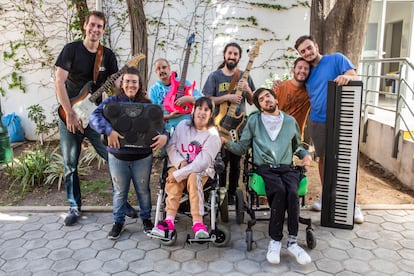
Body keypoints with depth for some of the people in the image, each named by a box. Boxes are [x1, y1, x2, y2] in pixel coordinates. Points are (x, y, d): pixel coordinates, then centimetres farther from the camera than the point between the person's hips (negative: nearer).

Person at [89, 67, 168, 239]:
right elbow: (94, 116, -15)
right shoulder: (112, 102, -2)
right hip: (118, 156, 0)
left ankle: (146, 218, 34)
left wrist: (164, 135, -23)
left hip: (142, 156, 1)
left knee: (143, 189, 14)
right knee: (120, 191, 13)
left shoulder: (147, 104, 2)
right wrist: (109, 131, -31)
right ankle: (118, 221, 30)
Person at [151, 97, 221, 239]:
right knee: (173, 185, -29)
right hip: (178, 165, 3)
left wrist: (178, 174, -22)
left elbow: (202, 163, -17)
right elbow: (171, 147, 5)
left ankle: (198, 222, -42)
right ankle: (169, 221, -39)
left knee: (193, 178, -35)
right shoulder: (183, 125, 5)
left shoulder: (213, 135, -8)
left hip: (201, 170, -2)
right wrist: (181, 162, -14)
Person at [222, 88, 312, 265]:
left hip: (287, 168, 2)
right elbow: (242, 148, 10)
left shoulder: (290, 121, 18)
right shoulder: (254, 120, 12)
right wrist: (226, 143, -8)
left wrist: (305, 154, 10)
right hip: (264, 168, -2)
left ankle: (292, 242, -21)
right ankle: (275, 241, -22)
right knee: (280, 191, -33)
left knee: (292, 192, -31)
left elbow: (297, 145, 31)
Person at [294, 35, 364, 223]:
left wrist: (347, 77, -34)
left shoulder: (336, 59, -1)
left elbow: (355, 78, -10)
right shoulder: (308, 72, 13)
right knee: (323, 158, 13)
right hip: (318, 121, 5)